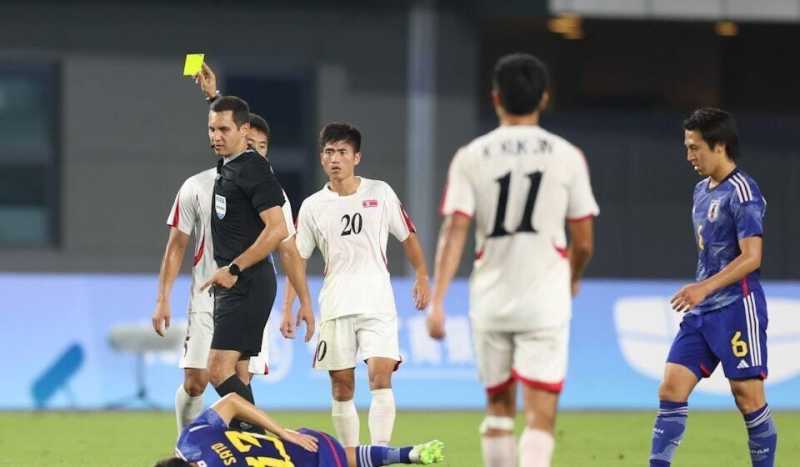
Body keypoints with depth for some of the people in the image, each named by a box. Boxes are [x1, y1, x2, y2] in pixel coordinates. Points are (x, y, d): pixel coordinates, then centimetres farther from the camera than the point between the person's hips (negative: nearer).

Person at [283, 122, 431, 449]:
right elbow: (298, 260, 9)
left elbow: (407, 237, 13)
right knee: (342, 387, 3)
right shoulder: (312, 207, 5)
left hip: (377, 304, -2)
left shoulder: (380, 193, 3)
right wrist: (288, 308, 3)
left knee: (381, 377, -16)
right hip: (335, 308, 2)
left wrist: (422, 277, 6)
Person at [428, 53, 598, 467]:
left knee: (499, 407, 19)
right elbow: (583, 242, 4)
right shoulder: (567, 157, 0)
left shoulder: (470, 157, 1)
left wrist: (437, 300, -11)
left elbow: (454, 231, -9)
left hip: (490, 301, 2)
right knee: (540, 417, -6)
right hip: (545, 303, -2)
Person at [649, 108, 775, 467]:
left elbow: (751, 257, -19)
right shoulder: (703, 191, 15)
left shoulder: (742, 192, -12)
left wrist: (704, 288, -24)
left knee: (748, 397, -4)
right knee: (671, 389, -2)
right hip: (702, 313, 8)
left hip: (737, 308, -8)